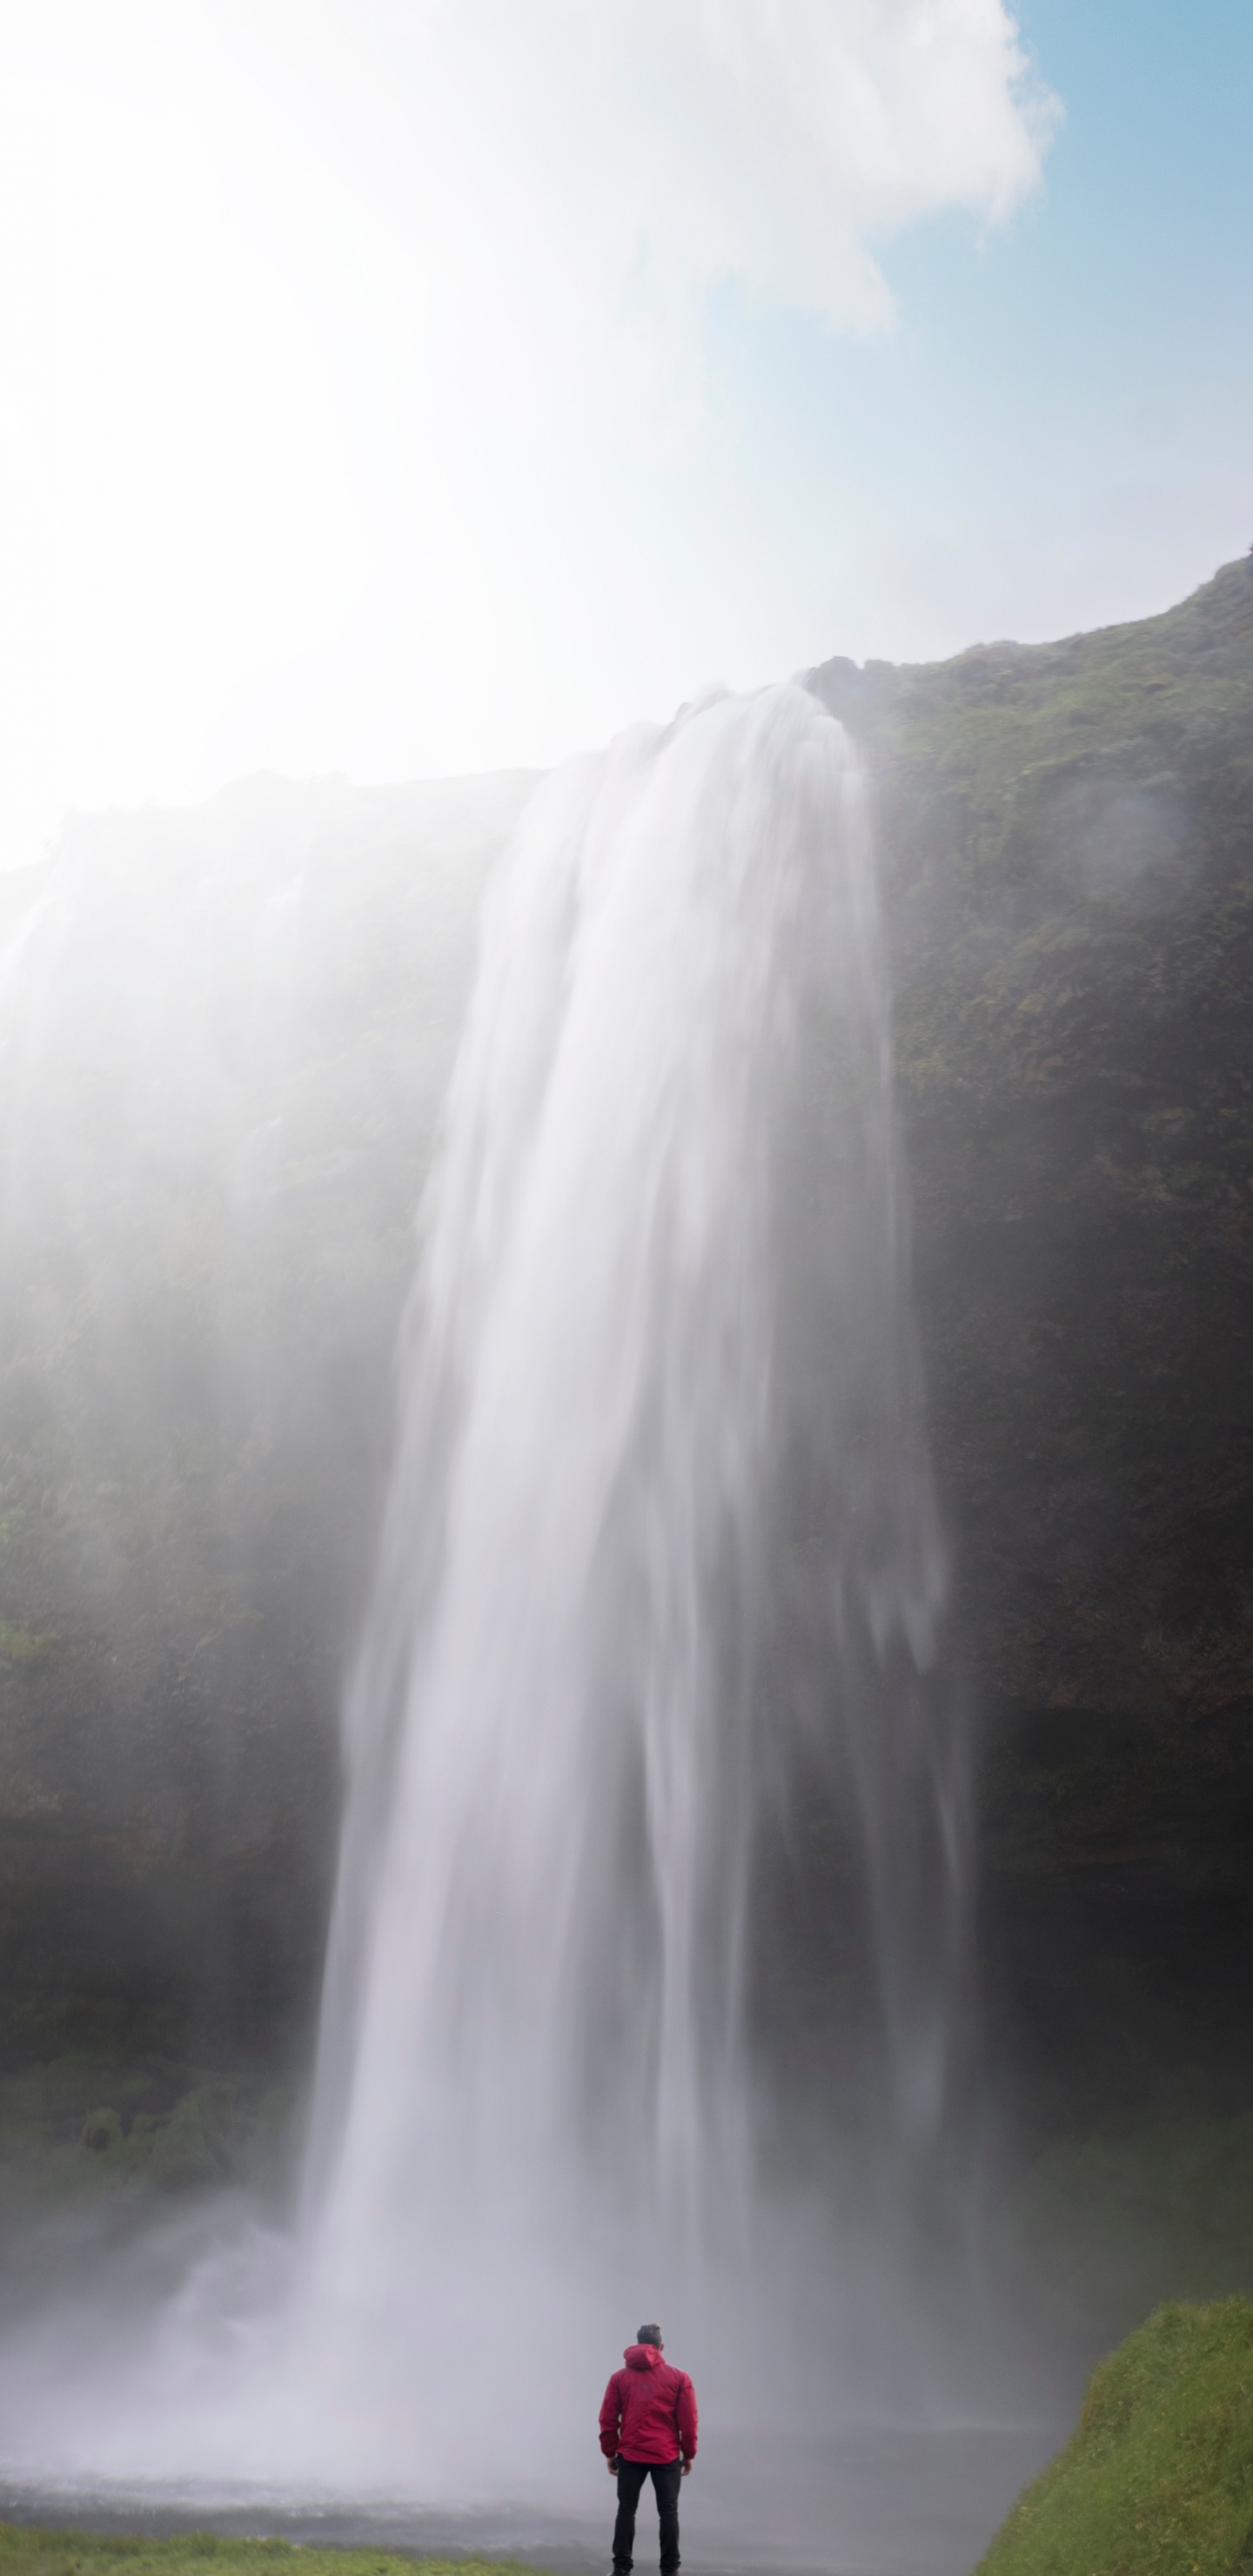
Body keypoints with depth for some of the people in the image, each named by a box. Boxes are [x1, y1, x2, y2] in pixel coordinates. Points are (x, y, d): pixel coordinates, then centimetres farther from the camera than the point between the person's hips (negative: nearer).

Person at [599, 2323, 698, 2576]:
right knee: (668, 2512, 8)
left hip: (630, 2455, 1)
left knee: (626, 2510, 10)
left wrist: (610, 2453, 10)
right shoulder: (678, 2377, 1)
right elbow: (688, 2421, -1)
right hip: (667, 2457, -1)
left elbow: (608, 2420, 2)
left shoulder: (620, 2377, 4)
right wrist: (688, 2454, 9)